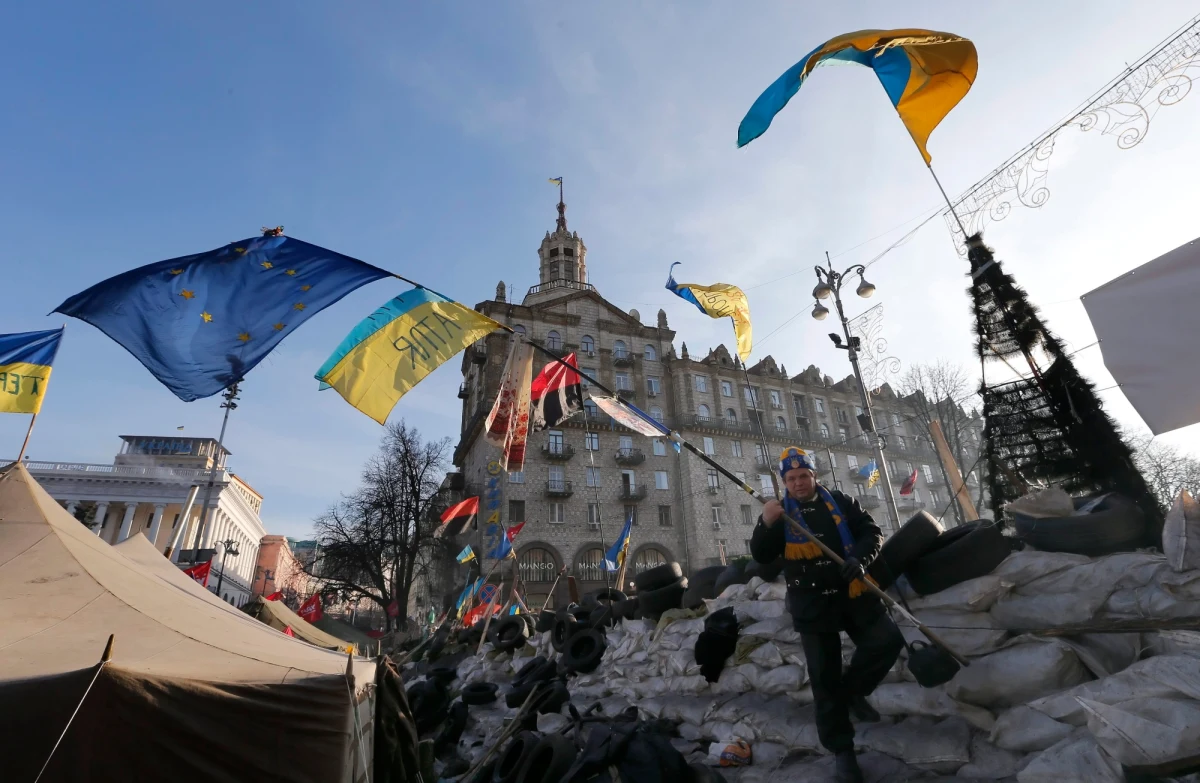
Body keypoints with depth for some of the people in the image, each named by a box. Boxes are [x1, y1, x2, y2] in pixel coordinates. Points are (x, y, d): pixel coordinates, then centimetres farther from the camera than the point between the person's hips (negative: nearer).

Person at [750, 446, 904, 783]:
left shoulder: (841, 502, 3)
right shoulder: (780, 513, -1)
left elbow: (872, 532, 3)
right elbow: (761, 555, -9)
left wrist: (860, 558, -18)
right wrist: (766, 525, -29)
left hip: (853, 594, 2)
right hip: (812, 605, -2)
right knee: (825, 678, 3)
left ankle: (851, 691, 14)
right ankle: (841, 750, 21)